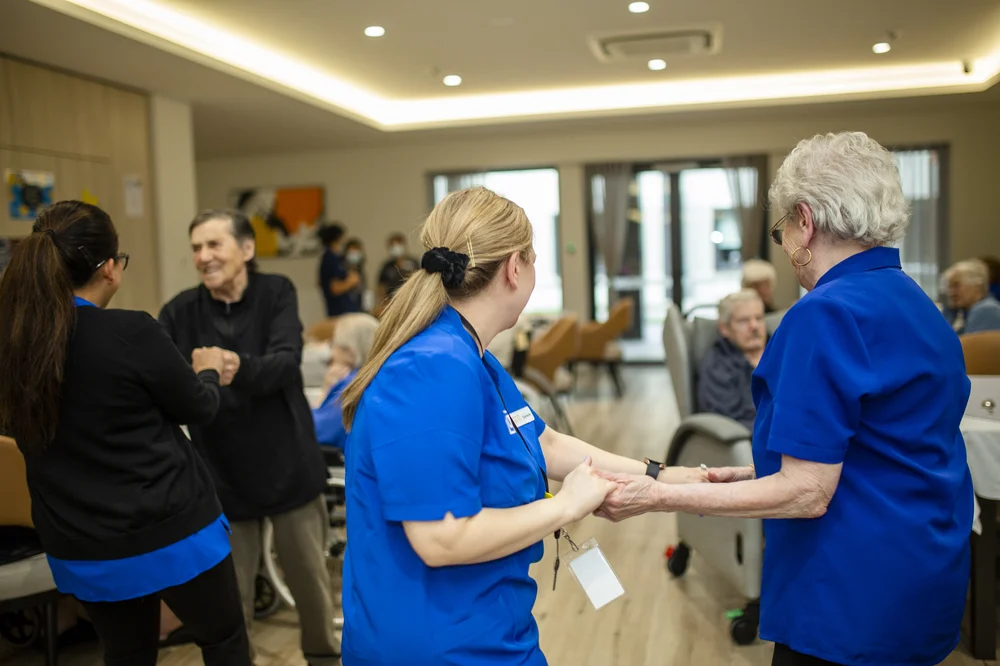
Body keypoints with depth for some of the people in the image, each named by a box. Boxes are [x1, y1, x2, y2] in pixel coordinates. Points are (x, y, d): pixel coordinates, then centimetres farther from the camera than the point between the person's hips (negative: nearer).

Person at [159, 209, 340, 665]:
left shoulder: (276, 293, -5)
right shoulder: (180, 312, -3)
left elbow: (286, 361, -21)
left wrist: (240, 367, -42)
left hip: (288, 467, 0)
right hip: (222, 475, 0)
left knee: (311, 582, 16)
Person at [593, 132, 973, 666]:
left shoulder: (827, 314, -21)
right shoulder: (919, 306, 8)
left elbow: (806, 493, -23)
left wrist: (655, 497, -19)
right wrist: (755, 475, 13)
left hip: (855, 599, -9)